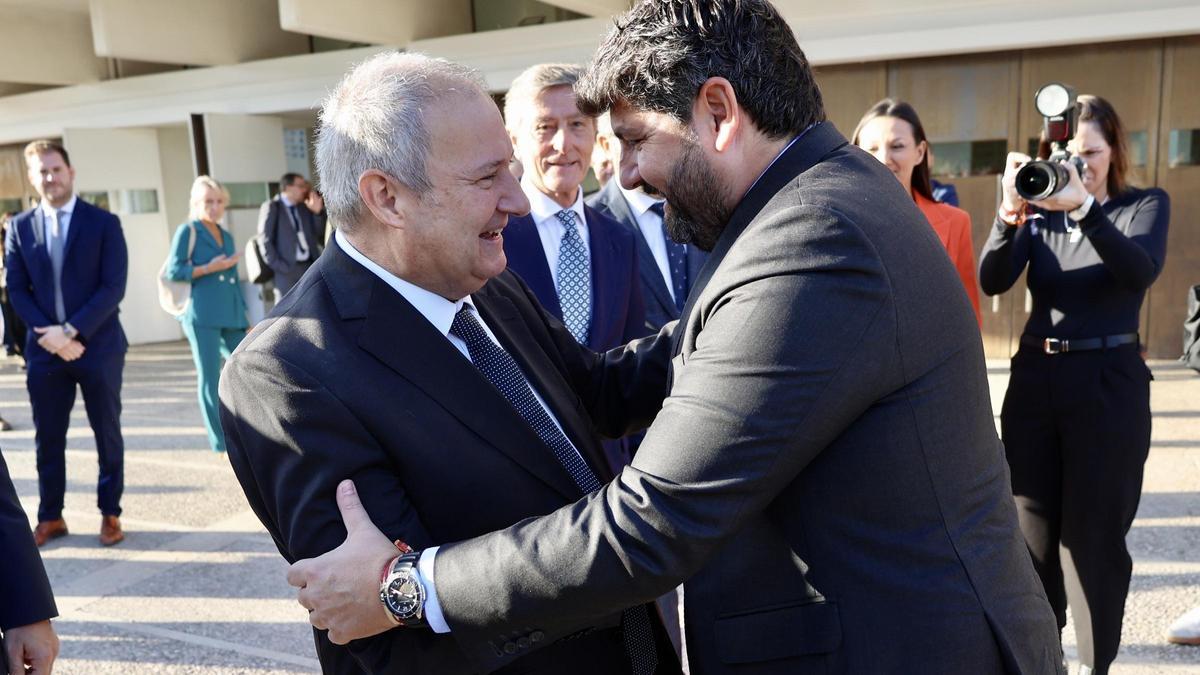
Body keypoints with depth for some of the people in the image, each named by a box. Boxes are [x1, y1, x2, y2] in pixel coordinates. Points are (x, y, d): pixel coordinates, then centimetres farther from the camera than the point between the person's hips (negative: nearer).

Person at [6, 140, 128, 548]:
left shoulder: (103, 222, -2)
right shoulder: (20, 227, 7)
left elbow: (114, 287, -9)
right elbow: (16, 289, 5)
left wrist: (72, 330, -16)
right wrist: (50, 335, -10)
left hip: (98, 346, -2)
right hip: (44, 349, 3)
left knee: (107, 434, 6)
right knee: (48, 437, 9)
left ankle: (110, 514, 18)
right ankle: (50, 517, 22)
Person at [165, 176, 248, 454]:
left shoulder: (227, 236, 20)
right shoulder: (188, 231, 2)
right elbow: (173, 271, -6)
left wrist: (244, 319, 17)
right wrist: (210, 268, -13)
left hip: (230, 316, 6)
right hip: (202, 316, -6)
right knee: (209, 377, -1)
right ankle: (220, 440, 5)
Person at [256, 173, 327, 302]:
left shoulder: (304, 207, 15)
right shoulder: (272, 207, 1)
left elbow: (319, 234, 13)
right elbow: (265, 241, -4)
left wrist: (317, 213, 0)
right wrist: (279, 266, -12)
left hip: (310, 266, 5)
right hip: (287, 269, -5)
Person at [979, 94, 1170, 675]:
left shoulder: (1145, 205, 1)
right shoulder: (1040, 211, 6)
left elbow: (1140, 273, -19)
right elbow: (992, 282, -8)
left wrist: (1083, 208, -32)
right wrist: (1010, 213, -24)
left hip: (1108, 385, -3)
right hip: (1033, 380, 3)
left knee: (1093, 534, 2)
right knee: (1033, 529, 10)